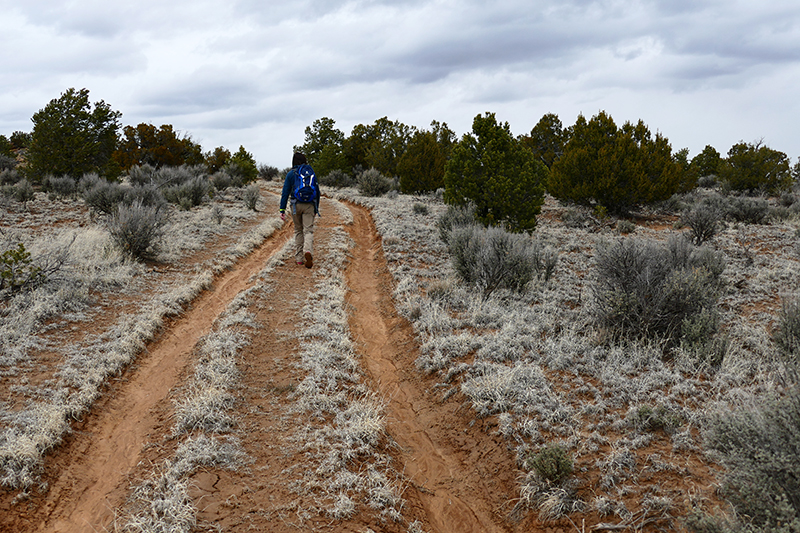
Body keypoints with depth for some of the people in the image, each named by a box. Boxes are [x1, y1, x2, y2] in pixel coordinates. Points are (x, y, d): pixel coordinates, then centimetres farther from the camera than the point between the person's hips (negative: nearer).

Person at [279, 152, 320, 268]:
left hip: (296, 205, 0)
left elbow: (285, 192, -4)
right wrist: (316, 209, 20)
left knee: (298, 231, 14)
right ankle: (308, 251, -31)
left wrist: (282, 210, -4)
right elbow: (317, 191, 12)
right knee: (308, 231, -4)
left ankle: (299, 258, 15)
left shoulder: (290, 174, 2)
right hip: (309, 205, 0)